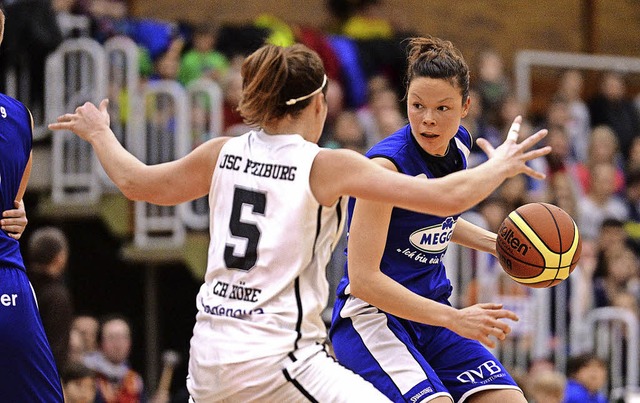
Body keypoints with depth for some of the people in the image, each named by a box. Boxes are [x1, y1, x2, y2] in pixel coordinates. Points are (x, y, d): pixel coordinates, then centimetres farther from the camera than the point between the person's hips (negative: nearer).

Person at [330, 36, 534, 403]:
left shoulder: (459, 143, 3)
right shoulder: (388, 164, -21)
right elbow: (362, 279, -24)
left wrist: (495, 243, 10)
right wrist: (453, 319, -25)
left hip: (431, 310, 8)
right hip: (372, 315, -8)